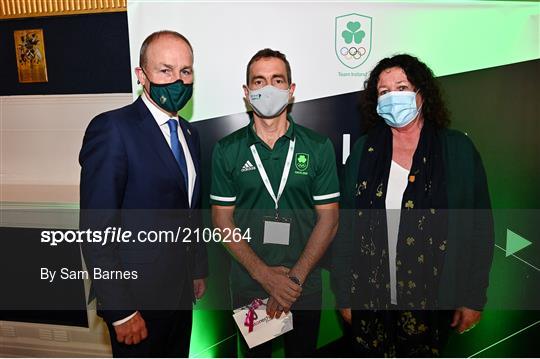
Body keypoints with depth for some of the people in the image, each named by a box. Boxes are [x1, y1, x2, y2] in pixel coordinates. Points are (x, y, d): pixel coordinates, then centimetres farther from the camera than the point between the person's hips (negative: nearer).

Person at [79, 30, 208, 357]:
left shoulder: (189, 133, 7)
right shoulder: (112, 128, -18)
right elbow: (96, 230, -20)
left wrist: (199, 268, 15)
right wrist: (120, 311, -18)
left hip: (181, 291, 7)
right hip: (138, 297, -7)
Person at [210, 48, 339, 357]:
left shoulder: (319, 147, -5)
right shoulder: (227, 150, -4)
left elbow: (328, 219, -6)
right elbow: (223, 219, -5)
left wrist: (295, 278, -13)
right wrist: (265, 274, -14)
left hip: (305, 286, 0)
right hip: (248, 283, 1)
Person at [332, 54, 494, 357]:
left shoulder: (458, 149, -5)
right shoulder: (365, 149, -2)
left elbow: (480, 228, -1)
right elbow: (346, 225, -1)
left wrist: (474, 297, -1)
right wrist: (344, 292, -1)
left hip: (432, 299, 0)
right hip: (370, 297, 1)